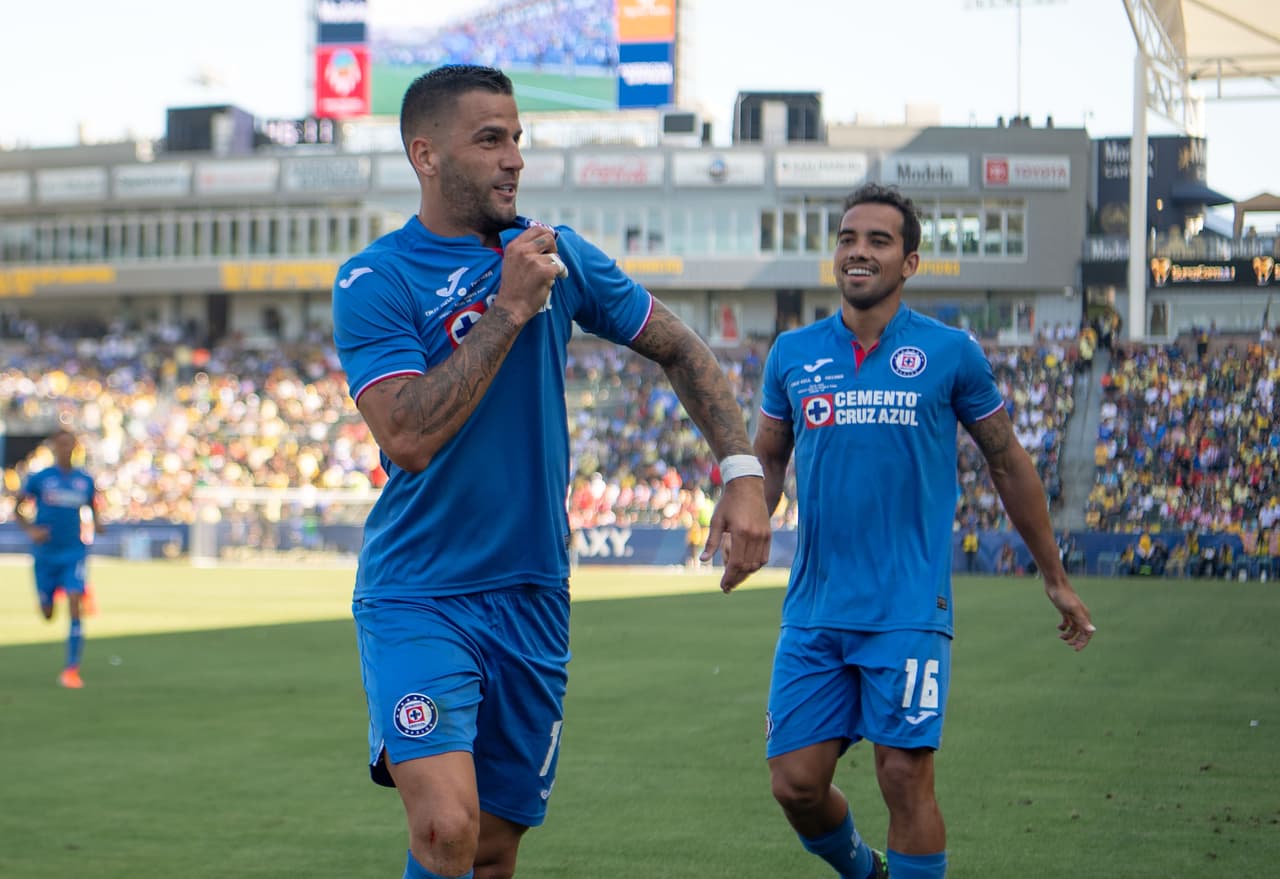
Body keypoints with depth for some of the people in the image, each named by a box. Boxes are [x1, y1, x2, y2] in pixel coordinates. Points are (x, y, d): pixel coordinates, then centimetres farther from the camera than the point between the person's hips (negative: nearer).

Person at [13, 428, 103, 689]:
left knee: (75, 606, -16)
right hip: (45, 554, 0)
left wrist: (96, 523, -4)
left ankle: (72, 669, -14)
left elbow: (92, 507, 18)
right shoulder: (39, 479, -4)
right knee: (47, 614, 9)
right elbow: (18, 508, 4)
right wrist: (30, 530, -13)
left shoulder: (85, 481, 3)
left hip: (74, 553, 0)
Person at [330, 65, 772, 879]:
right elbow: (409, 436, -22)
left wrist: (743, 472, 1)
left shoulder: (557, 255, 5)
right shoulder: (373, 282, -9)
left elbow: (680, 347, 14)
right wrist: (509, 308, -19)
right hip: (417, 599, -4)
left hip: (532, 598, 4)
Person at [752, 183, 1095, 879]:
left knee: (905, 776, -10)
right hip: (814, 607, 3)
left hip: (907, 607, -3)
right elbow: (766, 461, 19)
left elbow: (1007, 463, 10)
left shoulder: (950, 353, 1)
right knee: (795, 781, 1)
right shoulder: (792, 353, 8)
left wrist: (1055, 579, 15)